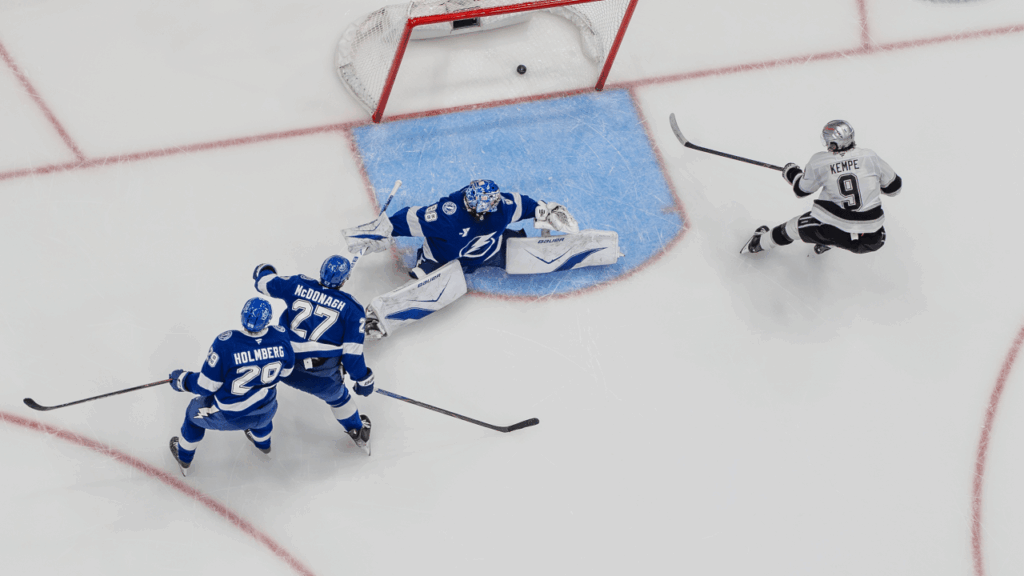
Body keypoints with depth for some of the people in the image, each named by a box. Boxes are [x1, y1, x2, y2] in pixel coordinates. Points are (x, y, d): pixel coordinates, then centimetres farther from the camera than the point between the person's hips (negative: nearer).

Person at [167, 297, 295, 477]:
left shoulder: (226, 344, -31)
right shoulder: (280, 337, -21)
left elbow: (207, 386, -19)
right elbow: (286, 370, 0)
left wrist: (182, 379, 0)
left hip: (227, 416, -3)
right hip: (264, 414, 3)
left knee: (196, 411, 30)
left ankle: (184, 458, 53)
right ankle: (263, 442, 68)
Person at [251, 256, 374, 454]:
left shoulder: (298, 284, 1)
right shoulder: (352, 308, -3)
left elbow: (268, 283, 16)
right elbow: (352, 350, -5)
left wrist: (263, 272, 40)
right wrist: (363, 380, 7)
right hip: (323, 376, -1)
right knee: (336, 395, 30)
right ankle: (358, 433, 46)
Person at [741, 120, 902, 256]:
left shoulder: (819, 162, -5)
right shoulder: (869, 157, 0)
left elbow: (801, 190, 12)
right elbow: (894, 187, 12)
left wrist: (792, 173, 33)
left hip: (832, 231, -1)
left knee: (795, 226, 26)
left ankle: (760, 243, 47)